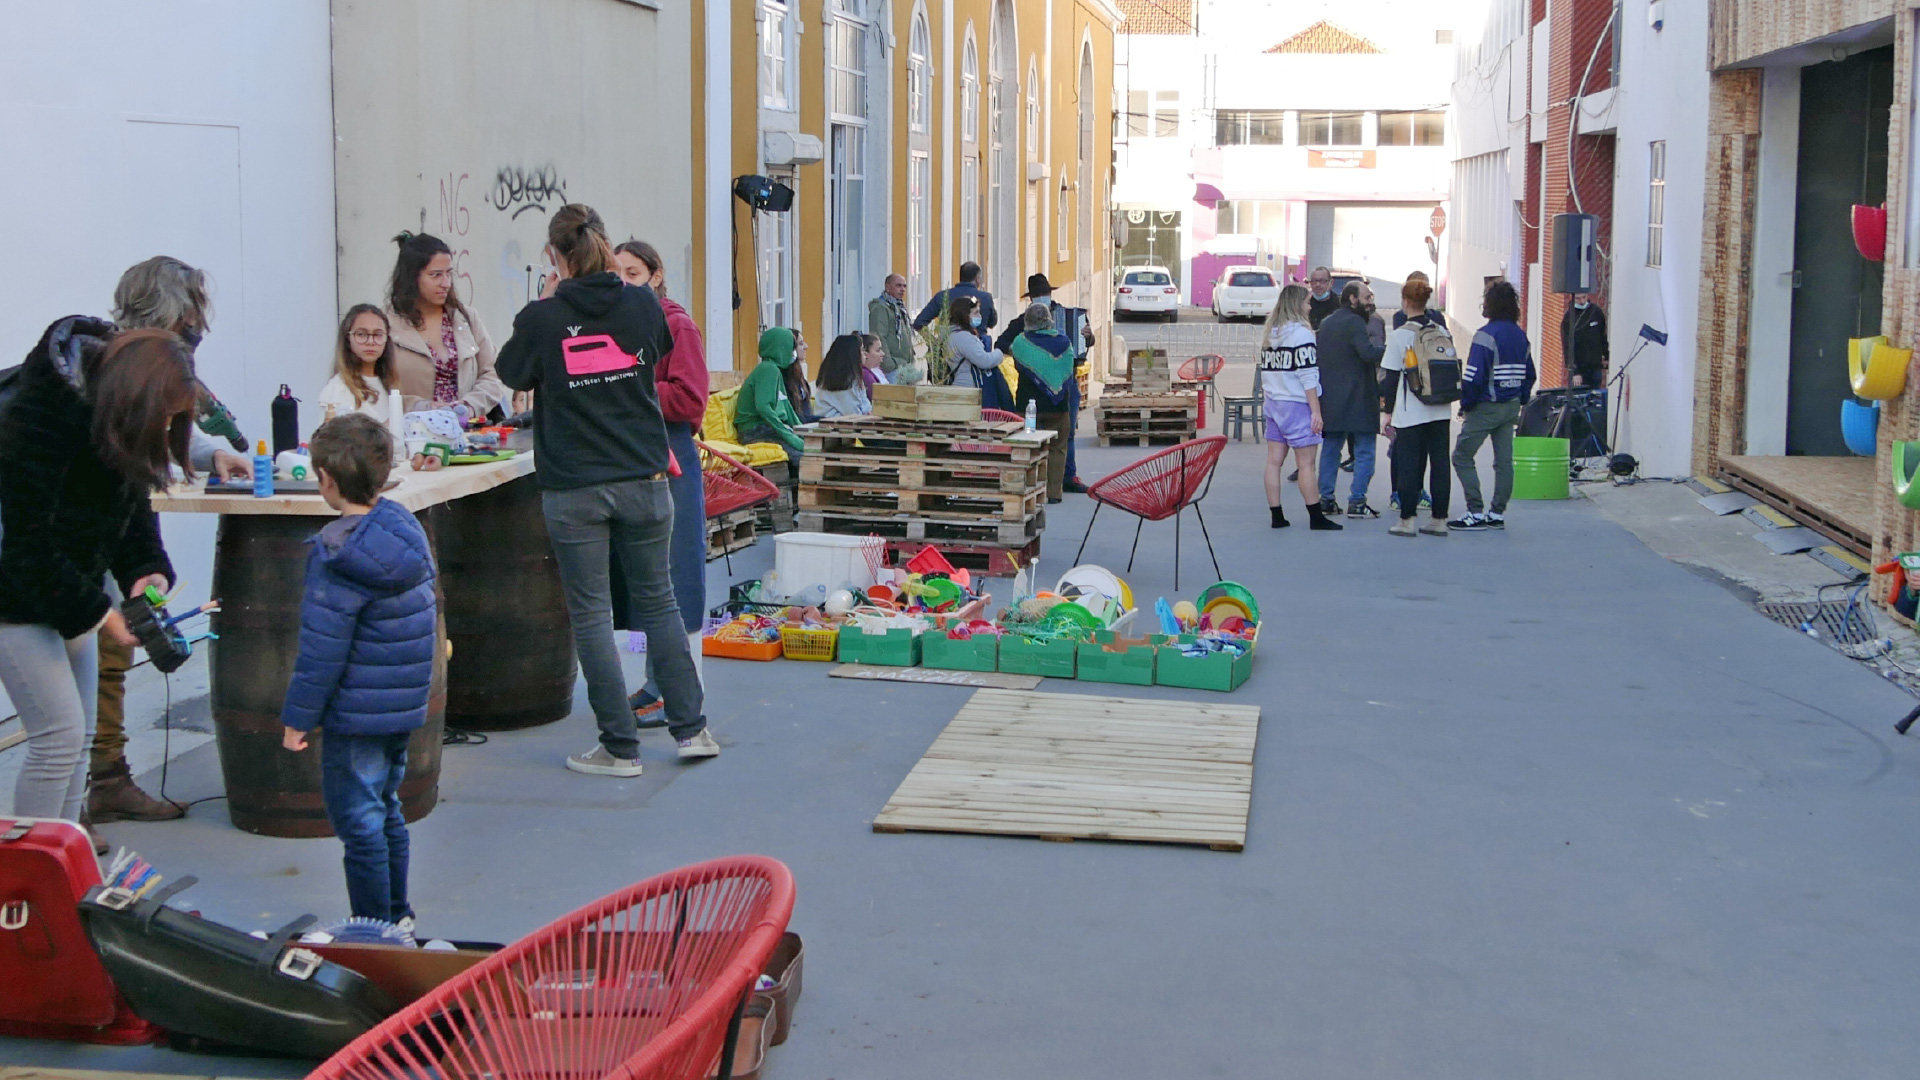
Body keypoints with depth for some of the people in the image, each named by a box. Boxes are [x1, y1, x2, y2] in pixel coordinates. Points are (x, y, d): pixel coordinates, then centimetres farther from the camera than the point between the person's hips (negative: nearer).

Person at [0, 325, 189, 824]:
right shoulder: (44, 414, -26)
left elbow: (132, 498, 7)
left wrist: (147, 568, -12)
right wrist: (95, 612, -22)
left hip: (65, 586, 8)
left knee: (78, 735, 10)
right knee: (59, 735, -12)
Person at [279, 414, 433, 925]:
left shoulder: (337, 556, -20)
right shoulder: (407, 529, 3)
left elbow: (323, 649, -19)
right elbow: (428, 616, 15)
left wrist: (298, 715, -11)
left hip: (356, 713, -8)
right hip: (405, 707, 8)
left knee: (359, 822, 2)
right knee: (386, 811, 20)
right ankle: (397, 916, 30)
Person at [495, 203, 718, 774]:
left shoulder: (542, 318, -10)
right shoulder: (642, 304, -1)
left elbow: (512, 373, 8)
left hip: (573, 490, -3)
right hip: (645, 480, 3)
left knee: (591, 615, 5)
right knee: (658, 601, 16)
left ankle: (621, 747, 7)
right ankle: (690, 727, 18)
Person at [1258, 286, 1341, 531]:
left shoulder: (1268, 333, 10)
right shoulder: (1301, 333, -13)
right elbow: (1307, 376, -15)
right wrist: (1316, 411, -13)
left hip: (1273, 403, 8)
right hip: (1297, 404, -8)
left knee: (1274, 461, 6)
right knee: (1307, 463, -2)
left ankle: (1277, 516, 9)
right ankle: (1316, 517, 2)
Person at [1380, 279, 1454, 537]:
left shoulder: (1399, 335, -7)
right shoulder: (1441, 330, 6)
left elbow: (1391, 376, -6)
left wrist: (1389, 411, 0)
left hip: (1410, 410, -4)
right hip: (1441, 410, 5)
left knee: (1408, 464, 1)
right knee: (1439, 462, 7)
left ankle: (1407, 520, 3)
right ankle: (1439, 520, 10)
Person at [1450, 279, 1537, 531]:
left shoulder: (1487, 334, -16)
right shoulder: (1521, 336, 9)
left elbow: (1474, 375, -20)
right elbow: (1529, 375, 14)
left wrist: (1466, 405, -10)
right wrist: (1520, 402, 19)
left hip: (1486, 407, -8)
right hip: (1511, 407, 8)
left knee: (1462, 456, 0)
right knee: (1504, 460, 9)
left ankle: (1476, 512, -4)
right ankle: (1497, 513, 13)